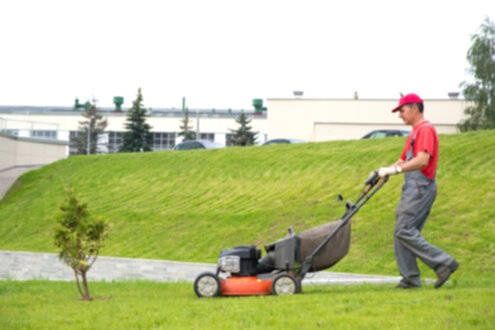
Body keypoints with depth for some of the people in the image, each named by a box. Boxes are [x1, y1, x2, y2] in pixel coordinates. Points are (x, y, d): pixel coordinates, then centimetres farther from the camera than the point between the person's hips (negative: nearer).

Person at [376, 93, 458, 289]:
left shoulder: (426, 129, -10)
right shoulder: (414, 133, 22)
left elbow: (422, 160, -23)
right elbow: (403, 160, 24)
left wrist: (395, 170, -24)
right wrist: (384, 171, 8)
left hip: (421, 187, -10)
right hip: (411, 188, 10)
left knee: (404, 231, -15)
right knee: (401, 233, 7)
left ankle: (443, 263, -13)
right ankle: (410, 278, 8)